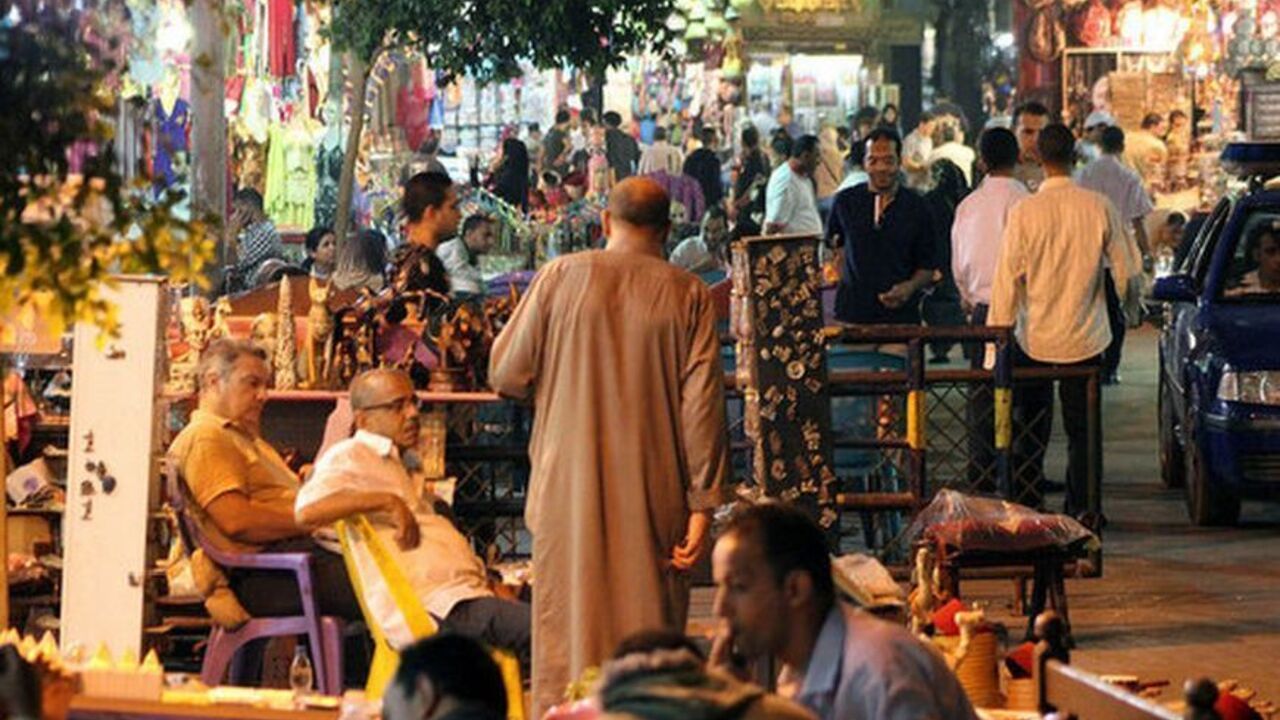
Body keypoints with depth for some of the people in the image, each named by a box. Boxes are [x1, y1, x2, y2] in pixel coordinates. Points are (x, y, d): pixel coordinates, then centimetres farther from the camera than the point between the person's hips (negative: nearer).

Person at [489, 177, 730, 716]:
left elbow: (506, 375, 3)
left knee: (568, 635, 6)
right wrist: (702, 505, -3)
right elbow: (702, 404, -4)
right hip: (655, 497, 0)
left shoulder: (561, 277, -1)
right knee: (651, 634, 7)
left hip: (570, 489, 0)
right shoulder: (688, 295, 0)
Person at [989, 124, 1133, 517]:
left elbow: (1007, 281, -9)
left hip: (1034, 340, -1)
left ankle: (1027, 510, 11)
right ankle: (1079, 512, 8)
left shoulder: (1023, 212, -11)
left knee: (1030, 433, 11)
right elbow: (1124, 271, 1)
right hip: (1086, 338, 1)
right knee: (1082, 432, 8)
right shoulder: (1100, 208, -7)